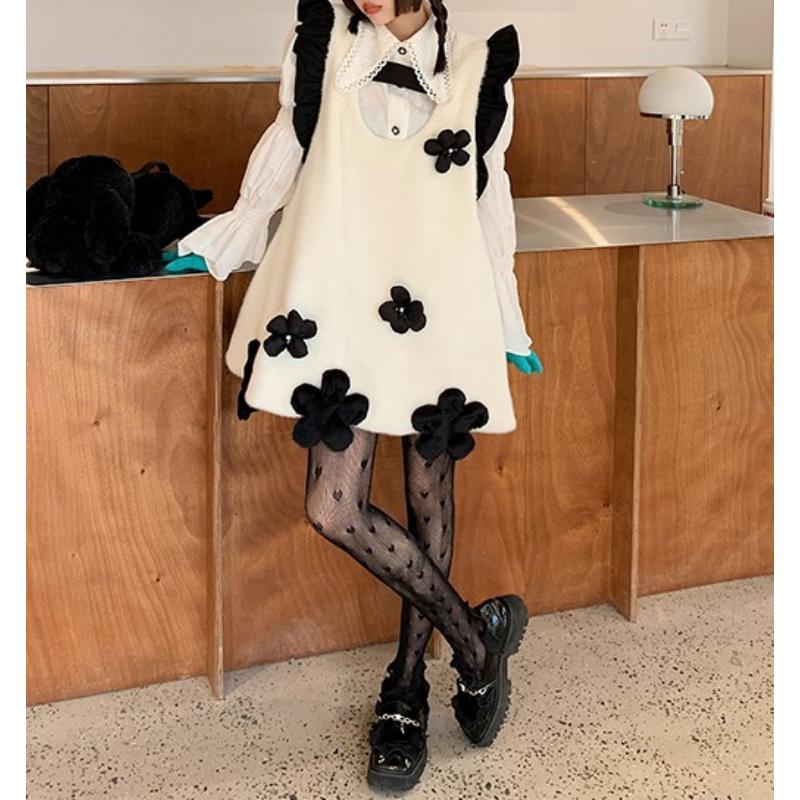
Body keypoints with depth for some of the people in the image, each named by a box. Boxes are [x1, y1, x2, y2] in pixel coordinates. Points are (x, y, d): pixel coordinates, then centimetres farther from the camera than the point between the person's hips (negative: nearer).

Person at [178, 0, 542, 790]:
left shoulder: (478, 67, 3)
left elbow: (489, 199, 12)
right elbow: (286, 147, 16)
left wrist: (507, 324, 16)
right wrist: (223, 239, 21)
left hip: (443, 312, 0)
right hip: (345, 307, 0)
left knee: (429, 500, 6)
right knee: (333, 508, -8)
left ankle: (406, 688, 22)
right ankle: (476, 633, 10)